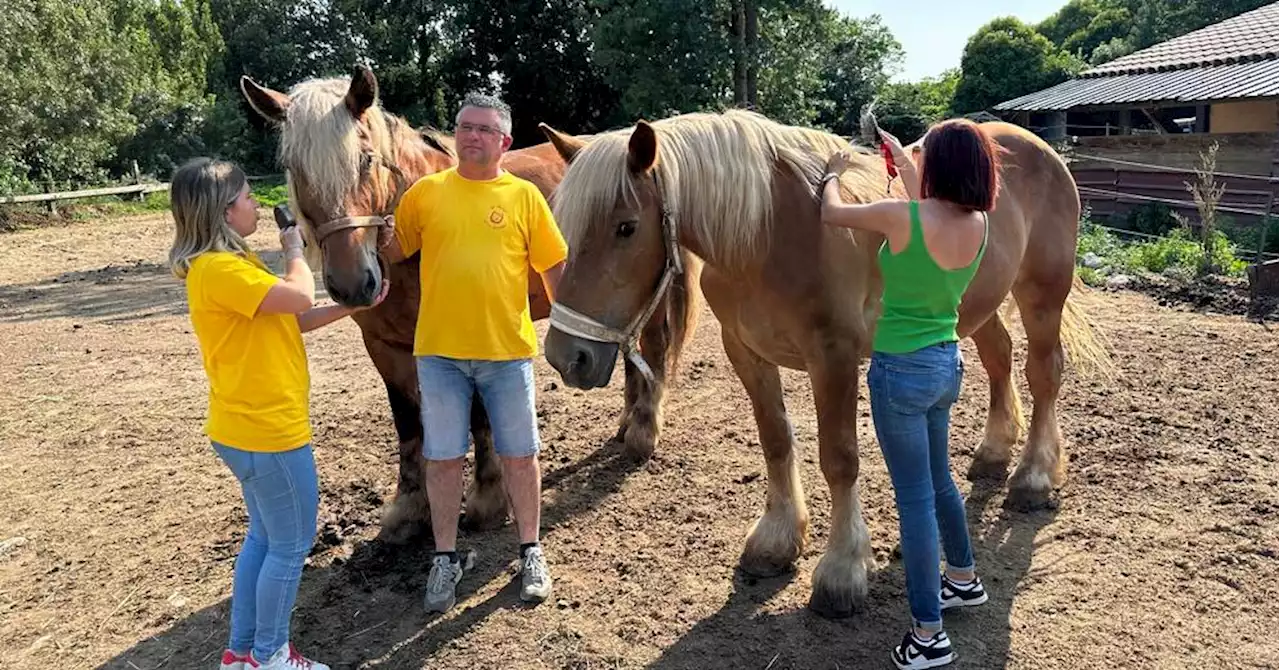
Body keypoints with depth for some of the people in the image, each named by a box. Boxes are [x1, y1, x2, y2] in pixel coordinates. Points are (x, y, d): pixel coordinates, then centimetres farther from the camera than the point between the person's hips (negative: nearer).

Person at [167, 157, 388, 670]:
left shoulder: (234, 263, 12)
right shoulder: (218, 269, -21)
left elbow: (290, 321, 15)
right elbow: (300, 297, -29)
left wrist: (352, 306, 5)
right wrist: (294, 249, -10)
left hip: (252, 427, 10)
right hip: (267, 431, -10)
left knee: (264, 537, 20)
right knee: (292, 544, 4)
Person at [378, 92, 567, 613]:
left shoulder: (524, 196, 1)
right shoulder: (425, 192, 4)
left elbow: (555, 267, 3)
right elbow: (387, 251, 11)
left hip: (507, 349, -1)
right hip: (439, 351, 1)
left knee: (519, 454, 9)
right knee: (443, 457, 9)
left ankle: (531, 552, 28)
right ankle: (445, 558, 26)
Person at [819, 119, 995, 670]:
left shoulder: (903, 218, -21)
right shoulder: (978, 224, -2)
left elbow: (832, 213, -5)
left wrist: (833, 174, 15)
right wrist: (901, 160, 28)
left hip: (901, 371, -7)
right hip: (947, 363, 7)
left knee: (915, 496, 1)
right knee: (937, 479, 26)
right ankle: (963, 580, 45)